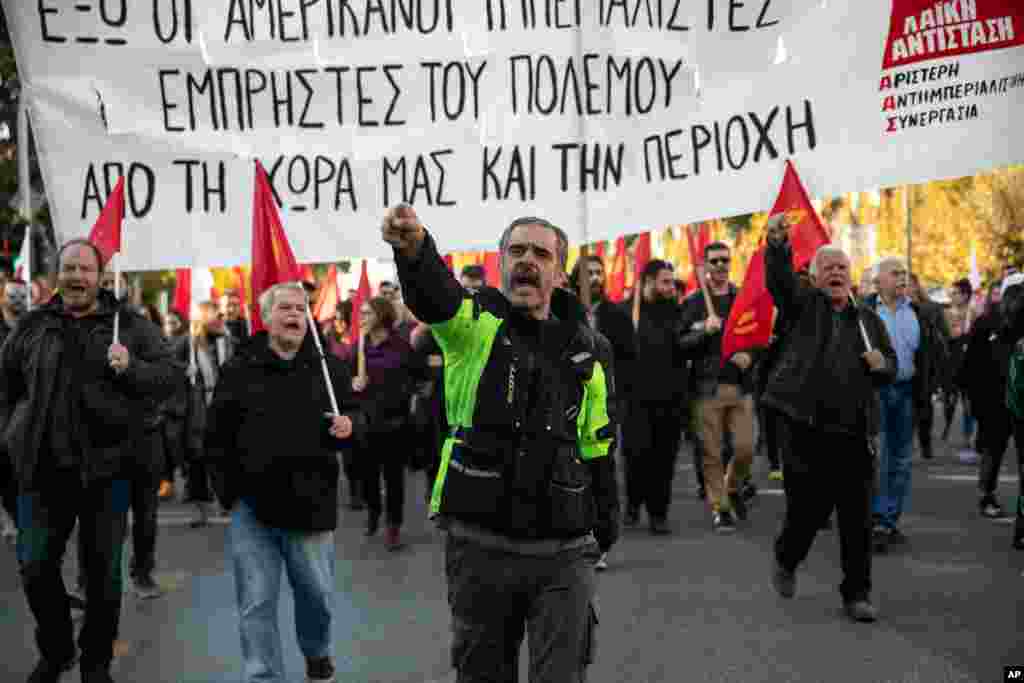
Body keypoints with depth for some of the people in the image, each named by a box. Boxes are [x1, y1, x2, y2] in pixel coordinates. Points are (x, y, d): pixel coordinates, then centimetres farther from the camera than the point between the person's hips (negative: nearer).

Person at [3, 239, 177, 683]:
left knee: (103, 572, 6)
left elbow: (170, 377, -1)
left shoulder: (131, 326, 3)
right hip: (42, 470, 2)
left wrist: (131, 367, -19)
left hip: (104, 468, -2)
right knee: (36, 567, 6)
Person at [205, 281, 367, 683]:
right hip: (251, 504, -1)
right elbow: (217, 437, 3)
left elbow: (356, 413, 11)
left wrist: (350, 424, -13)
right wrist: (227, 490, 0)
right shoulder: (240, 369, -1)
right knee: (256, 604, 2)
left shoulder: (329, 367, 2)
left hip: (310, 503, 1)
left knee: (317, 594, 14)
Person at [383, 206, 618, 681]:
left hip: (562, 553, 1)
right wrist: (413, 248, -48)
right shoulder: (475, 325, -2)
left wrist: (603, 531, 15)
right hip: (479, 546, -1)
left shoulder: (581, 355, 8)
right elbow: (434, 295, -26)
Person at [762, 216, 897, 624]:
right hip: (809, 429, -3)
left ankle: (857, 594, 16)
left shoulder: (868, 319, 16)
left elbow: (891, 366, 24)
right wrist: (777, 247, -36)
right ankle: (786, 561, 33)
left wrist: (881, 365, -2)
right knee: (807, 510, 2)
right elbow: (779, 281, -16)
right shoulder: (804, 304, 5)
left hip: (855, 434, 3)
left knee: (857, 519, 4)